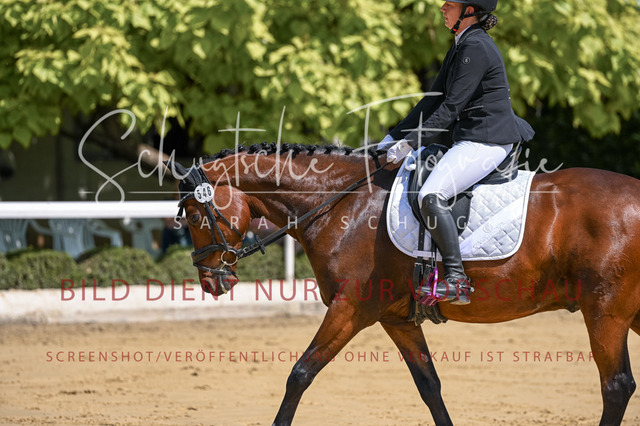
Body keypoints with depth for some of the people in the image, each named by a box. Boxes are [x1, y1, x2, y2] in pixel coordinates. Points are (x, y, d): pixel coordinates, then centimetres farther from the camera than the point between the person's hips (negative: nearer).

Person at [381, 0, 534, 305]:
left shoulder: (476, 48, -15)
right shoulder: (460, 47, 17)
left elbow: (451, 107, -18)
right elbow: (435, 99, 20)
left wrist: (410, 143, -17)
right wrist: (394, 138, 17)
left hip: (485, 142, -11)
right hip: (472, 140, 11)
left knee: (431, 196, -27)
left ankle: (456, 280, -29)